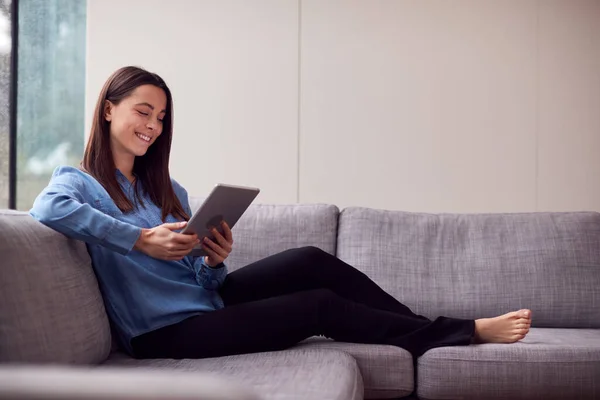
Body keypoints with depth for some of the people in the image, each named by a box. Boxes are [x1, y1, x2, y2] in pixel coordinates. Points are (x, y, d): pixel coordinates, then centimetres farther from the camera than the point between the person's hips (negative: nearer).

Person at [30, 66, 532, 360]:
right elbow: (48, 209, -33)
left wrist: (216, 259, -13)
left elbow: (203, 278, 11)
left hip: (204, 299, 7)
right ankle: (465, 331, -1)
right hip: (165, 332, -7)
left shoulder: (167, 190, 14)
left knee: (309, 262, -13)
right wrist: (142, 239, -29)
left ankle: (424, 327, -3)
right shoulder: (78, 181, -5)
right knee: (320, 305, -12)